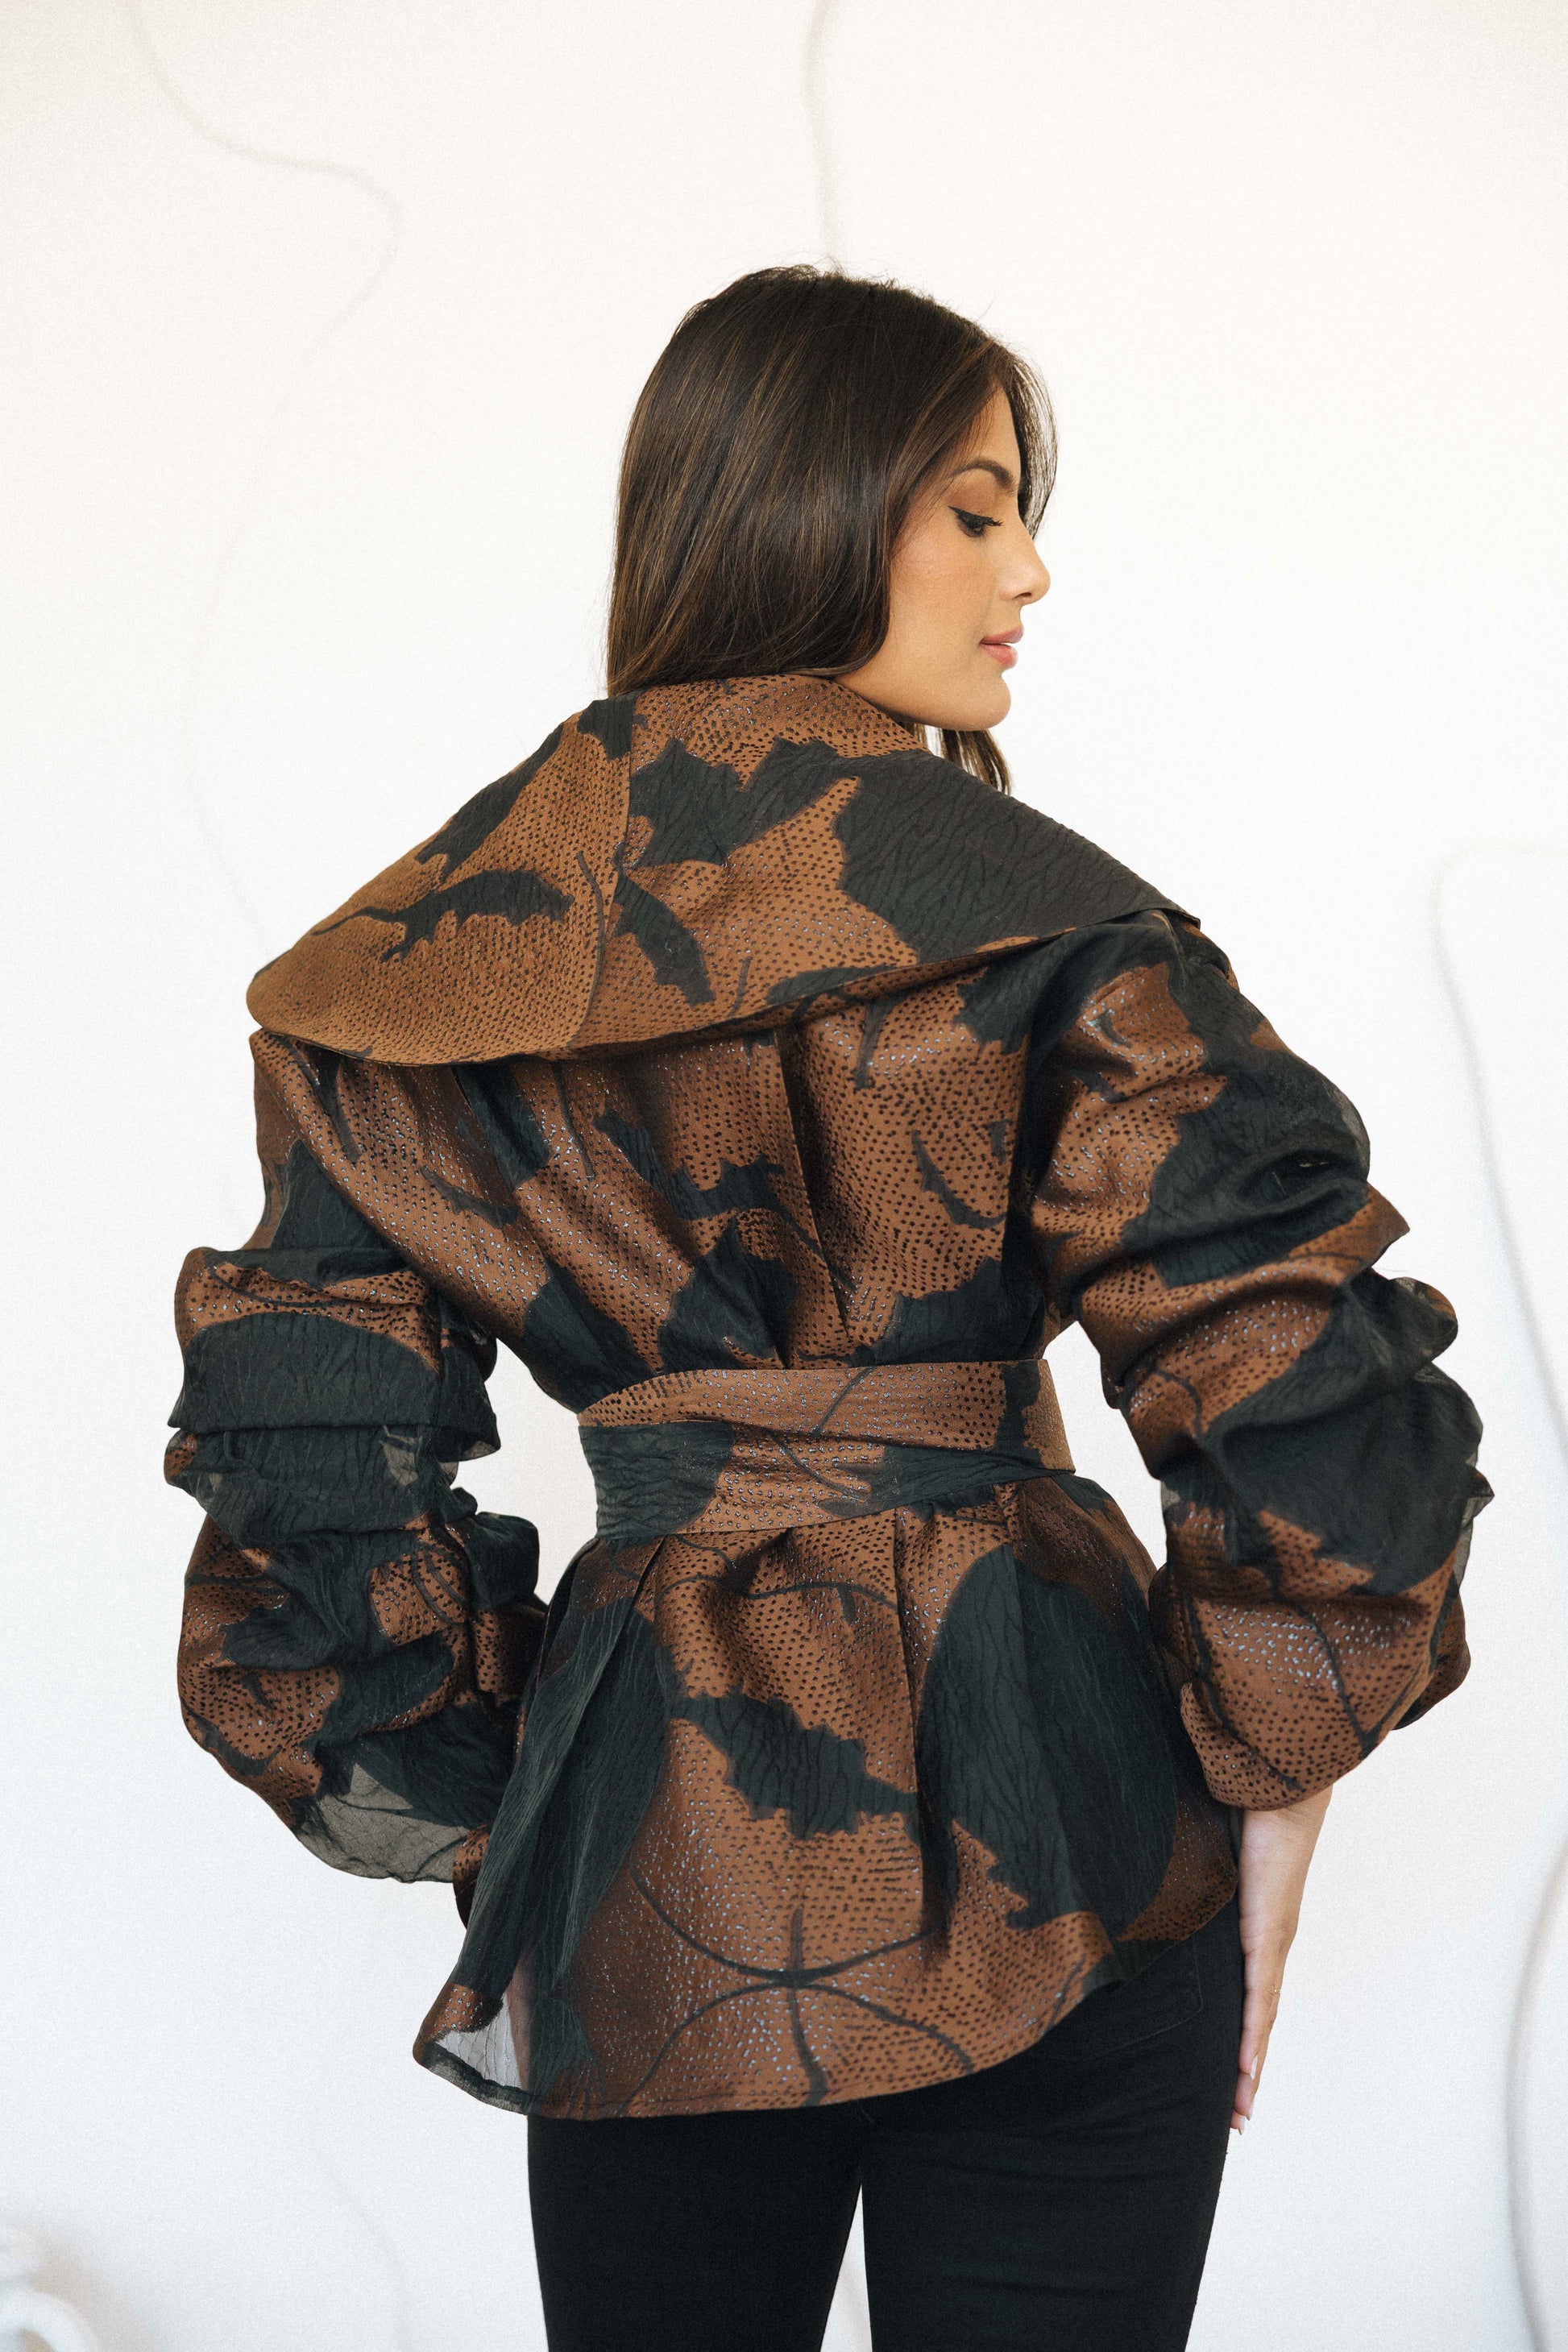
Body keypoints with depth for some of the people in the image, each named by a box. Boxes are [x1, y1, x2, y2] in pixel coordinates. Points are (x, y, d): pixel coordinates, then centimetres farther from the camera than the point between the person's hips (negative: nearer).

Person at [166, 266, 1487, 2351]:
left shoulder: (430, 957, 3)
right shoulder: (1021, 913, -11)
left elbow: (315, 1427, 3)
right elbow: (1293, 1390, -16)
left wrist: (471, 1828, 12)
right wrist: (1275, 1790, -3)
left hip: (652, 1832, 4)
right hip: (1039, 1808, -3)